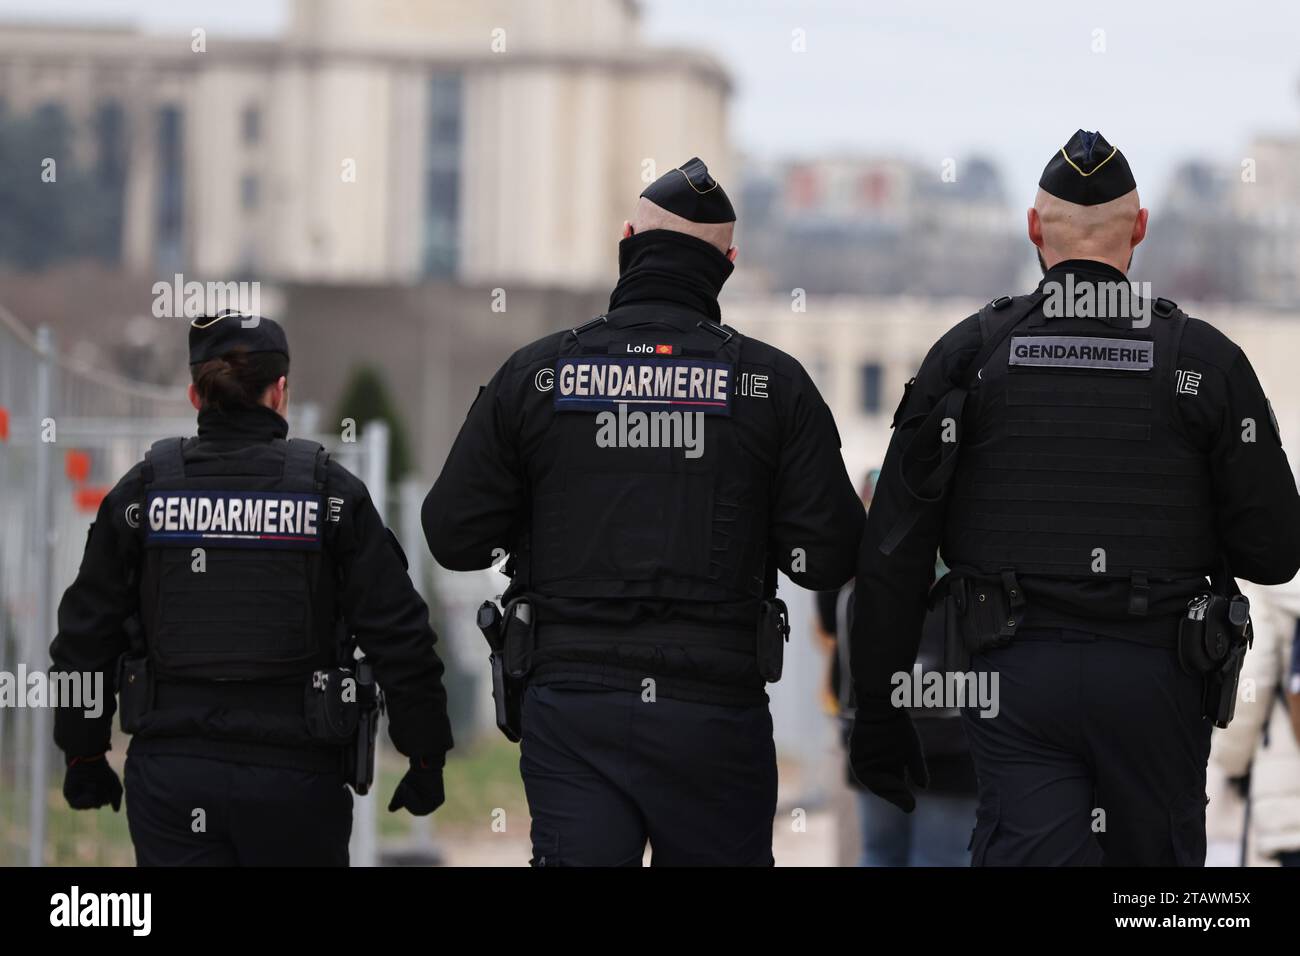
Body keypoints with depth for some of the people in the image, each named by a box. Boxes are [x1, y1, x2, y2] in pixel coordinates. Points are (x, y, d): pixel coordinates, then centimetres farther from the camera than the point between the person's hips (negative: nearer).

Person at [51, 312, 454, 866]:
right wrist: (427, 757, 6)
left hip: (170, 774, 1)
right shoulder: (329, 490, -3)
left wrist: (83, 756, 17)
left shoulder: (144, 489, 1)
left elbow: (85, 635, 6)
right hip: (295, 774, -1)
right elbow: (398, 634, -4)